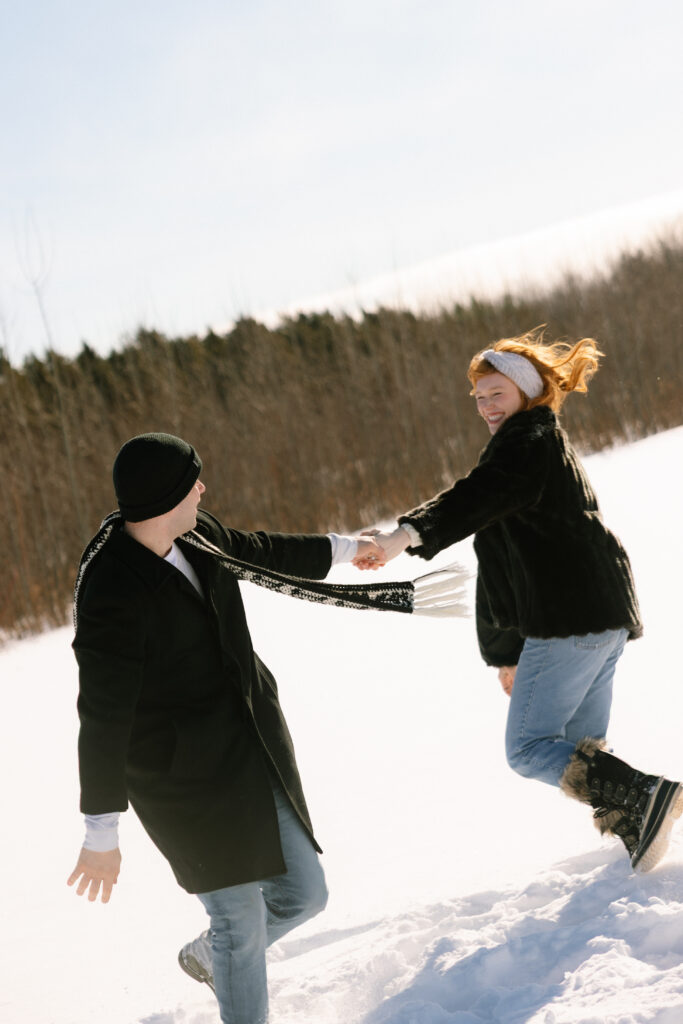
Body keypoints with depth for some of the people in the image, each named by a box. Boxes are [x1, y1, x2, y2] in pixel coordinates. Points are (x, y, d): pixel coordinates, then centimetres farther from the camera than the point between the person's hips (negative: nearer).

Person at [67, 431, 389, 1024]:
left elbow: (253, 554, 22)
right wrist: (102, 833, -19)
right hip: (183, 771, -8)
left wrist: (340, 550, 37)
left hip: (252, 747, 8)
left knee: (303, 894, 14)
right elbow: (102, 719, -22)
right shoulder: (113, 594, -25)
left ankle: (209, 956, 43)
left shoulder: (192, 535, -1)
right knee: (241, 919, -2)